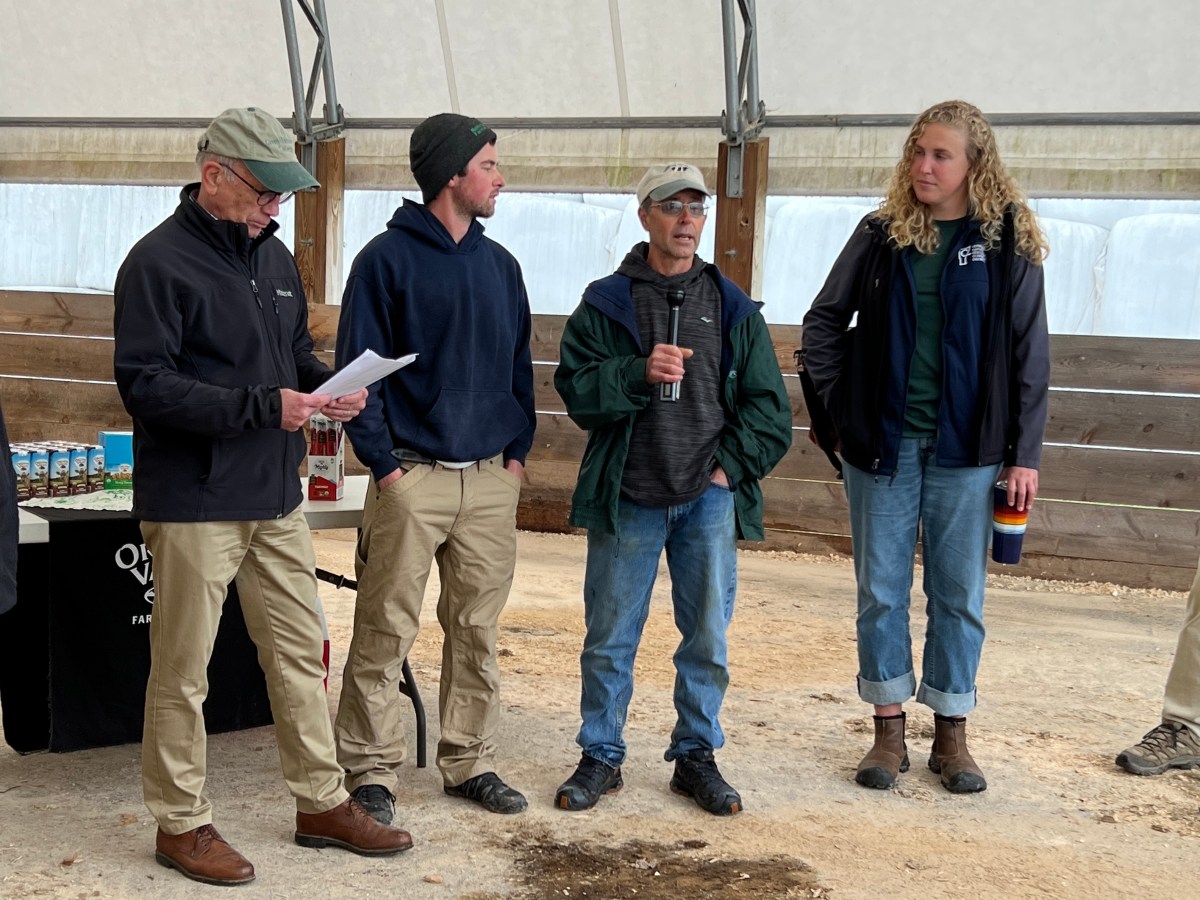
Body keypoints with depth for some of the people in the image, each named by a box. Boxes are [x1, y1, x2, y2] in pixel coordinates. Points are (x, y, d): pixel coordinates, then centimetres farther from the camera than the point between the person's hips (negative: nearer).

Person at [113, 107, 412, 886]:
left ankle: (323, 803, 27)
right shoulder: (160, 261, -13)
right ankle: (182, 823, 18)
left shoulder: (272, 254, 12)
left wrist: (328, 386, -1)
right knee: (183, 670, 3)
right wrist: (264, 406, -24)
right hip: (194, 503, -8)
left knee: (301, 652, 14)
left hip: (275, 498, 8)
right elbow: (146, 384, -19)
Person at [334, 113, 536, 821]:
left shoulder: (500, 264, 13)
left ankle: (472, 762, 22)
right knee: (385, 632, -2)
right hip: (412, 476, -5)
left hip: (491, 478, 6)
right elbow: (358, 366, -6)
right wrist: (384, 462, -12)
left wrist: (518, 450, 8)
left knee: (478, 630, 11)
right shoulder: (388, 258, -4)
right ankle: (372, 770, 8)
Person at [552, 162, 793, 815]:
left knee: (708, 637, 7)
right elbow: (575, 388, -5)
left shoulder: (732, 308, 9)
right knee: (610, 637, 6)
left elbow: (768, 404, 10)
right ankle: (601, 756, 20)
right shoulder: (606, 302, 3)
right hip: (627, 499, -1)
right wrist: (640, 372, -20)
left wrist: (730, 465, -1)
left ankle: (696, 756, 22)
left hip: (708, 498, 2)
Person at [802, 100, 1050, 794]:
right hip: (883, 442, 2)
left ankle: (952, 736, 19)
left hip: (966, 449, -1)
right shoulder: (882, 235, 3)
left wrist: (1025, 454, -5)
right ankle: (890, 731, 18)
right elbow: (825, 322, 12)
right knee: (881, 589, 6)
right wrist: (839, 401, 2)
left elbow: (1031, 353, -1)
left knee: (960, 593, 6)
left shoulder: (1008, 240, -1)